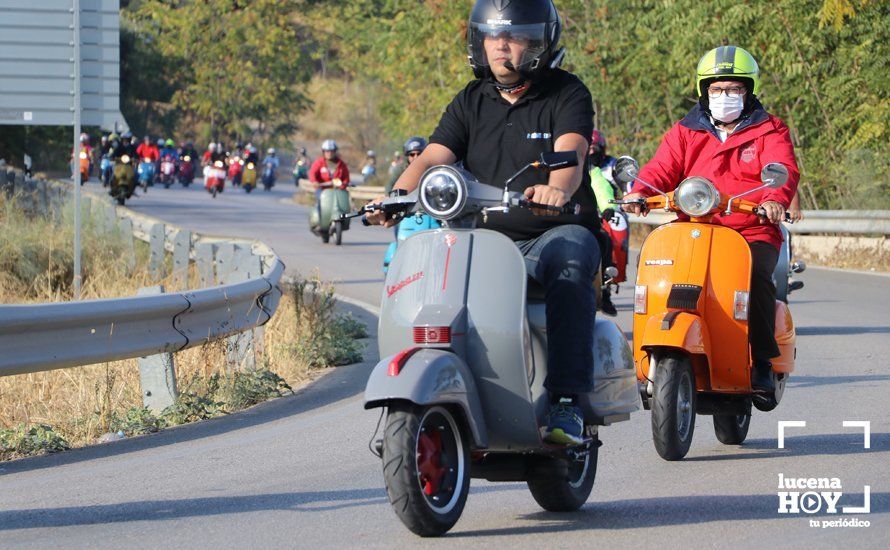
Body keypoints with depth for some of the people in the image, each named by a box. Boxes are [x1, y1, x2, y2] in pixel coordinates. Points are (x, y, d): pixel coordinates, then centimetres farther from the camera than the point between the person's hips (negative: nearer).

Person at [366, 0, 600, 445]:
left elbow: (570, 153, -19)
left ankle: (566, 402, -40)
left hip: (558, 231, -4)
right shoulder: (471, 102, 14)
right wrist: (396, 197, -22)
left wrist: (557, 188, -43)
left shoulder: (567, 93, 1)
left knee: (566, 261, -37)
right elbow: (432, 157, 0)